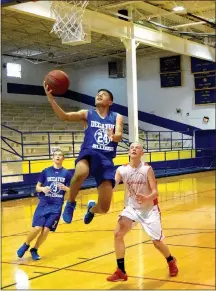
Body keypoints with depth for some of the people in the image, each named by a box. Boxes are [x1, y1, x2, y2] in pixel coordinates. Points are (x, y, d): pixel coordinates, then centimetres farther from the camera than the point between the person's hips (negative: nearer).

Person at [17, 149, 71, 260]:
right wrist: (42, 189, -15)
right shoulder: (46, 171, 3)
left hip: (56, 206, 0)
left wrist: (65, 188, -16)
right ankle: (26, 245, 17)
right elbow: (37, 187, 7)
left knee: (46, 230, -5)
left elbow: (71, 191, 5)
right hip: (43, 204, 0)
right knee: (37, 228, -11)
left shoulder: (66, 173, 3)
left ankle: (34, 250, 19)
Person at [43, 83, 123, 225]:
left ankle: (92, 208, 37)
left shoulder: (117, 117, 12)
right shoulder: (87, 114, 10)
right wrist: (50, 97, -19)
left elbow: (119, 136, -6)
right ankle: (71, 203, -10)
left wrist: (114, 136, -31)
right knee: (81, 173, -41)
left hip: (106, 159, 1)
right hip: (88, 153, -1)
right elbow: (64, 116, -5)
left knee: (104, 208, -4)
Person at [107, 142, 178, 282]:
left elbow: (155, 192, -21)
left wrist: (146, 198, -42)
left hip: (149, 209, -2)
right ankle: (121, 271, -4)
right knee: (118, 233, -17)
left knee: (157, 242, 1)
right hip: (132, 208, 3)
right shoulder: (121, 170, -9)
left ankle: (171, 261, 35)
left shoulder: (147, 169, -17)